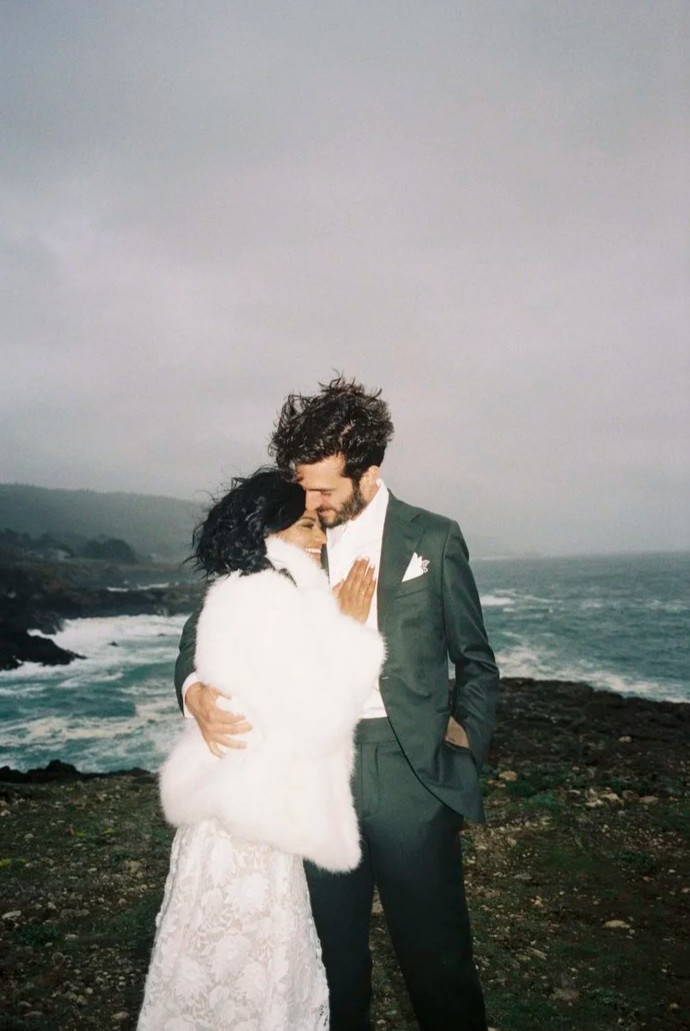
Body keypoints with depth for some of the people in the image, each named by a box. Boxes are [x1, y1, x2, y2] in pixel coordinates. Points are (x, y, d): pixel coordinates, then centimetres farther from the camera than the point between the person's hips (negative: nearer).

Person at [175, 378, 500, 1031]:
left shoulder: (434, 539, 1)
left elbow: (476, 661, 8)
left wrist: (467, 742, -4)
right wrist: (197, 691, -12)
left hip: (411, 771, -2)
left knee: (437, 956, 7)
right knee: (336, 958, 15)